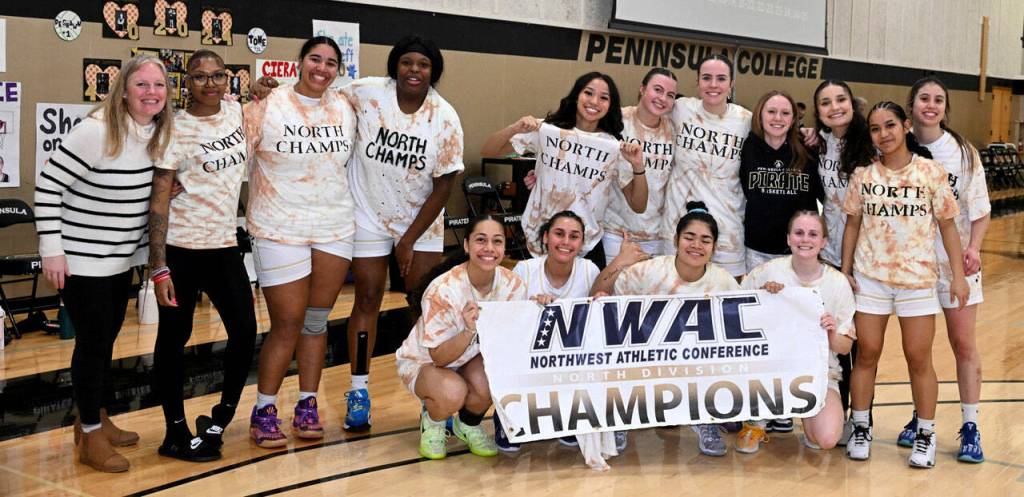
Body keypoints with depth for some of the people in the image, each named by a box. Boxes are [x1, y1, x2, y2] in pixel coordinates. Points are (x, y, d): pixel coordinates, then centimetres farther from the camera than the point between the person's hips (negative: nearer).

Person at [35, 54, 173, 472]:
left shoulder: (160, 134, 0)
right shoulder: (95, 131, -21)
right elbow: (48, 185, -18)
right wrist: (51, 249, -19)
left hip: (122, 259, 7)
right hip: (82, 261, -7)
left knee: (107, 338, 16)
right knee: (93, 342, -1)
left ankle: (95, 418, 33)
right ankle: (90, 438, 12)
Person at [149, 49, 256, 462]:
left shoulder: (235, 111, 7)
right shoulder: (175, 129, -9)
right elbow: (159, 199, -11)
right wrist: (159, 268, -17)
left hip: (224, 244, 6)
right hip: (181, 246, -5)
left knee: (245, 331, 3)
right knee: (174, 336, 3)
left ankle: (220, 419, 21)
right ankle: (176, 433, 14)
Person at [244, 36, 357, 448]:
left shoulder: (344, 109, 6)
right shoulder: (268, 106, -7)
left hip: (334, 229, 4)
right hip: (280, 231, -4)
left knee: (316, 321, 11)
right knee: (287, 325, -2)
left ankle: (307, 406, 22)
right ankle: (264, 410, 14)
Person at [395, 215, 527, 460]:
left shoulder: (513, 285, -17)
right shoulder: (443, 290, -30)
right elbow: (439, 357, -26)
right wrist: (469, 331, -44)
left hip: (472, 360, 4)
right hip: (423, 362, -4)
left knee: (486, 384, -31)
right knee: (452, 392, -36)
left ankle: (468, 425, 4)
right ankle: (432, 422, 1)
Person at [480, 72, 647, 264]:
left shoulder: (616, 148, -1)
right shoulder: (547, 130, -3)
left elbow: (638, 206, 0)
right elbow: (487, 152, -3)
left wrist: (638, 167, -16)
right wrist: (514, 129, -21)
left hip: (586, 250, 0)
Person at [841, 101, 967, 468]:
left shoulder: (930, 172, -4)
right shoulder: (863, 175, 1)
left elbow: (947, 225, -1)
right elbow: (853, 224, 8)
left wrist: (958, 275, -3)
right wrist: (845, 270, 4)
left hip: (917, 277, -1)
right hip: (870, 277, 2)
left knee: (919, 358, 4)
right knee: (866, 353, 5)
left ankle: (926, 435, 18)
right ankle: (860, 428, 19)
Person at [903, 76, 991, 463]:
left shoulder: (962, 152, -4)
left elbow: (980, 210, -2)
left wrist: (974, 248, -14)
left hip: (956, 258, -1)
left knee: (964, 344, 3)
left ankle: (970, 427, 11)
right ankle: (920, 417, 24)